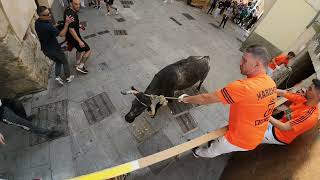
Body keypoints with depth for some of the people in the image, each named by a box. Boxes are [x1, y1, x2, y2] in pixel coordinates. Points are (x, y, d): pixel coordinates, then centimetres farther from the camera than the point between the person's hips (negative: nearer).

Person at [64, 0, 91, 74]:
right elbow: (71, 30, -31)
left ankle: (78, 63, 44)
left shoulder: (68, 10, 3)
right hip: (73, 37, -10)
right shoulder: (72, 15, -28)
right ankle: (80, 66, 4)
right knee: (88, 51, -3)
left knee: (80, 49, 29)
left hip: (69, 36, 10)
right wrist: (79, 41, -30)